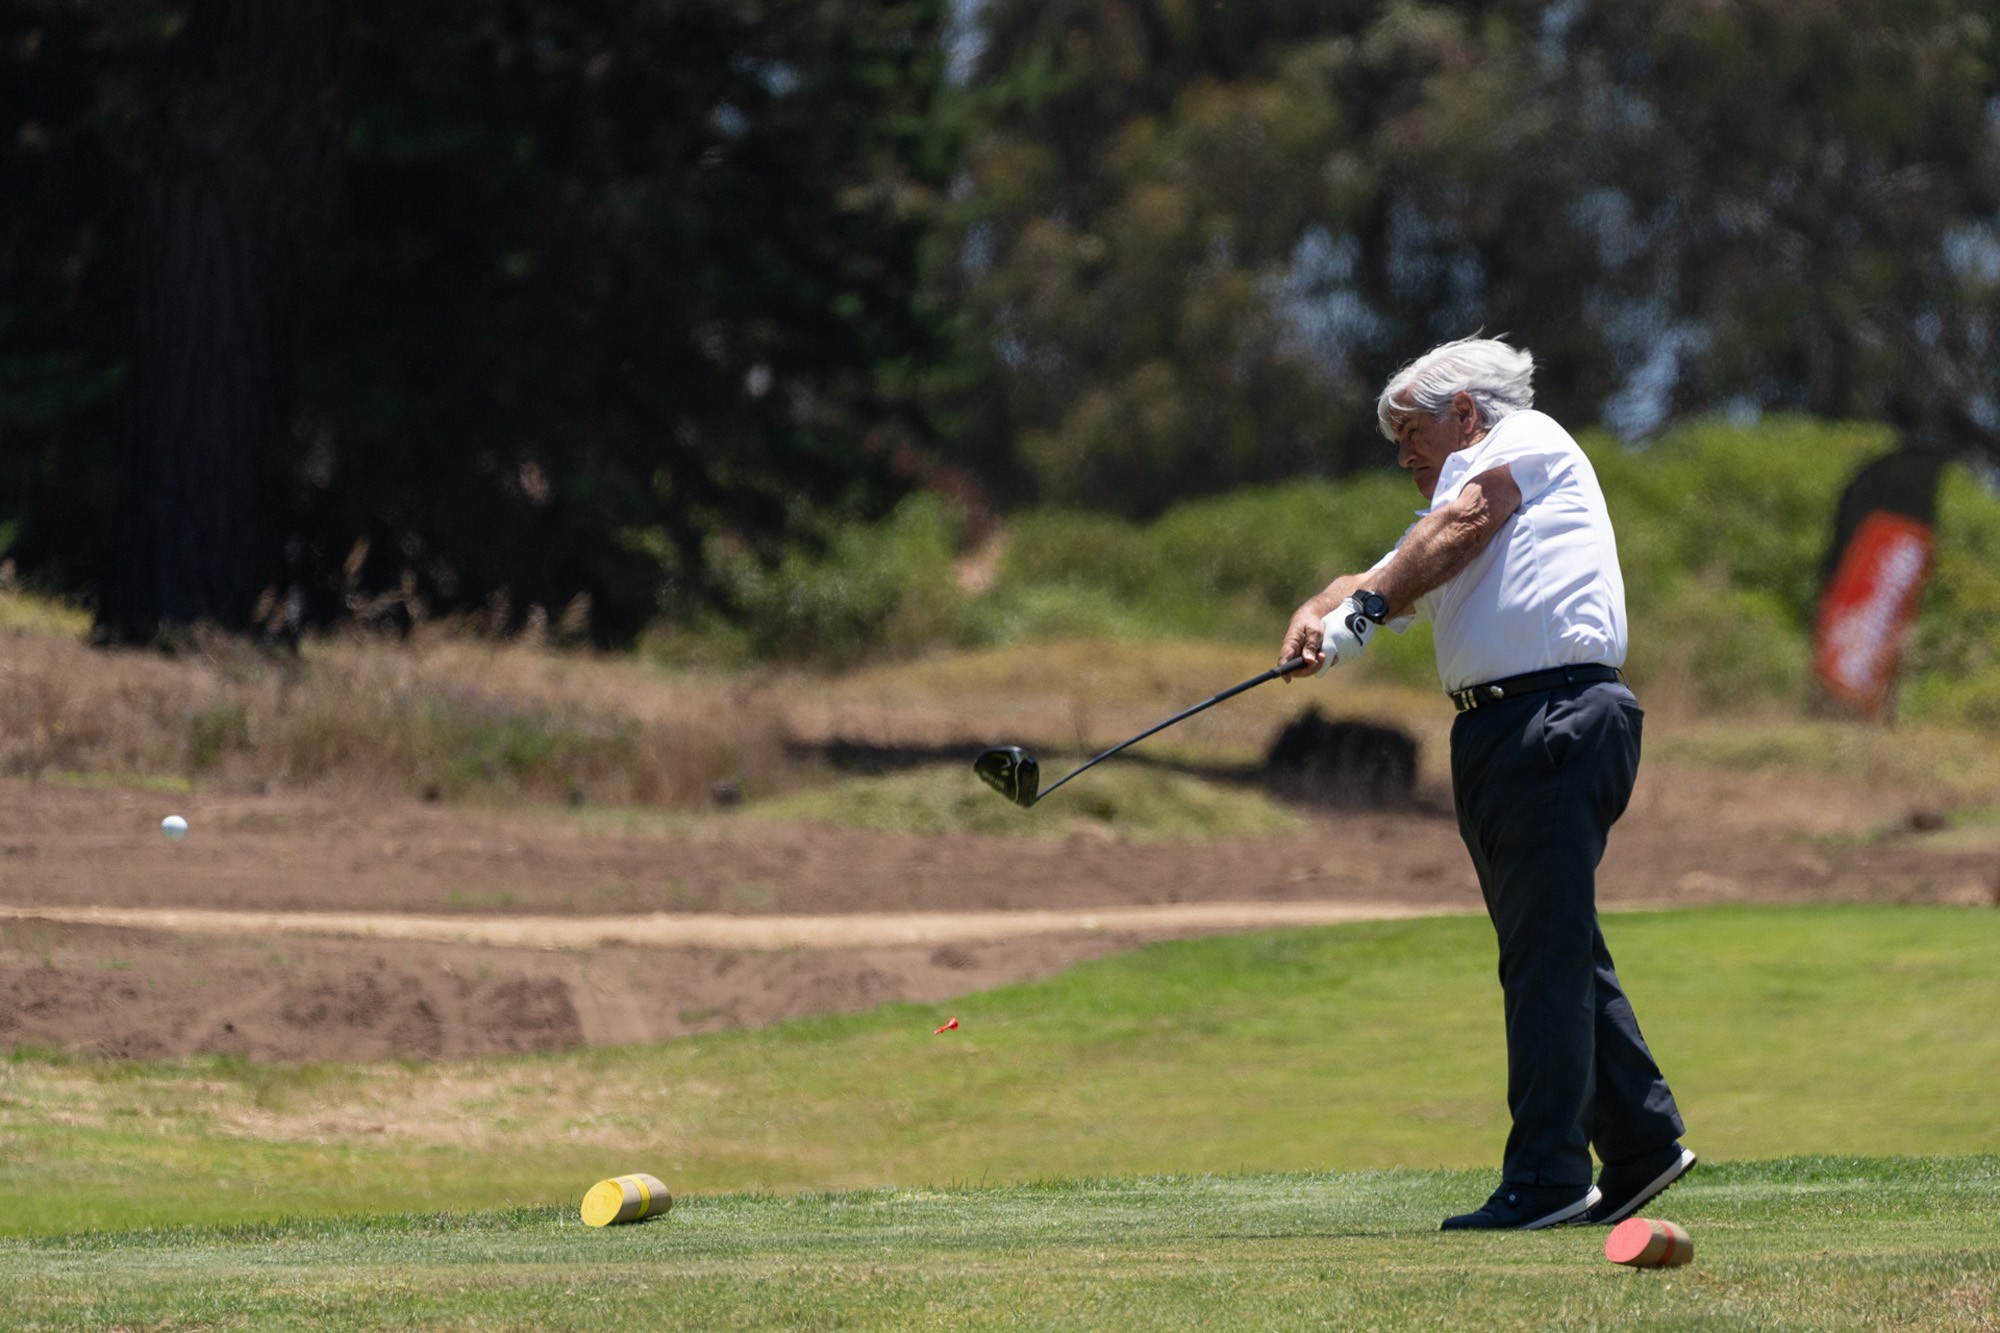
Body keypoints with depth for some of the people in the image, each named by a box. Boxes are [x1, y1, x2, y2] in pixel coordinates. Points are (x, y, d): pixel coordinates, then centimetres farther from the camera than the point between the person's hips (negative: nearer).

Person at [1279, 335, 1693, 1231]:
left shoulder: (1531, 442, 7)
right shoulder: (1446, 509, 29)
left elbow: (1457, 529, -9)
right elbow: (1379, 581, 14)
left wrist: (1366, 605, -20)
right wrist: (1316, 619, -8)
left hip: (1559, 712, -9)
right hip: (1492, 734, 9)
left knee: (1546, 954, -11)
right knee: (1556, 952, 11)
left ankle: (1547, 1176, -13)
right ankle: (1642, 1141, 21)